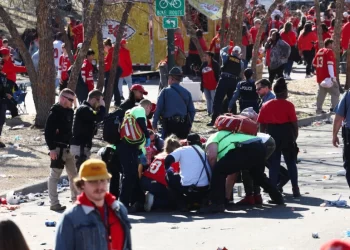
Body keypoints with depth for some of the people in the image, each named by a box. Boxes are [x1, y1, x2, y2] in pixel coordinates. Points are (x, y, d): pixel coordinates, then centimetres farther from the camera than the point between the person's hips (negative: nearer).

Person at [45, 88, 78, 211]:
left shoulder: (70, 112, 11)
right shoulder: (54, 113, -12)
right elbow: (48, 132, -17)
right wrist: (52, 148, -21)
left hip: (69, 148, 8)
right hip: (58, 149, -8)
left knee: (74, 174, 13)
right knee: (54, 176, -2)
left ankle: (76, 199, 23)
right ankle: (54, 203, 0)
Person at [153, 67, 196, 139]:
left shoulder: (165, 92, -3)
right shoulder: (187, 92, 7)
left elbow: (158, 109, -7)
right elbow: (192, 110, 7)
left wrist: (154, 124, 0)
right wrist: (189, 124, 17)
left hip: (169, 123, -4)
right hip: (183, 124, 4)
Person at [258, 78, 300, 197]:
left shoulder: (266, 106, 3)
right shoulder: (288, 105, -8)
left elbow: (262, 125, 4)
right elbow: (294, 123, -7)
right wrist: (295, 135, 8)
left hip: (272, 135, 2)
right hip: (286, 135, -2)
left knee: (274, 164, 7)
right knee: (291, 162, 10)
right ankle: (295, 188, 8)